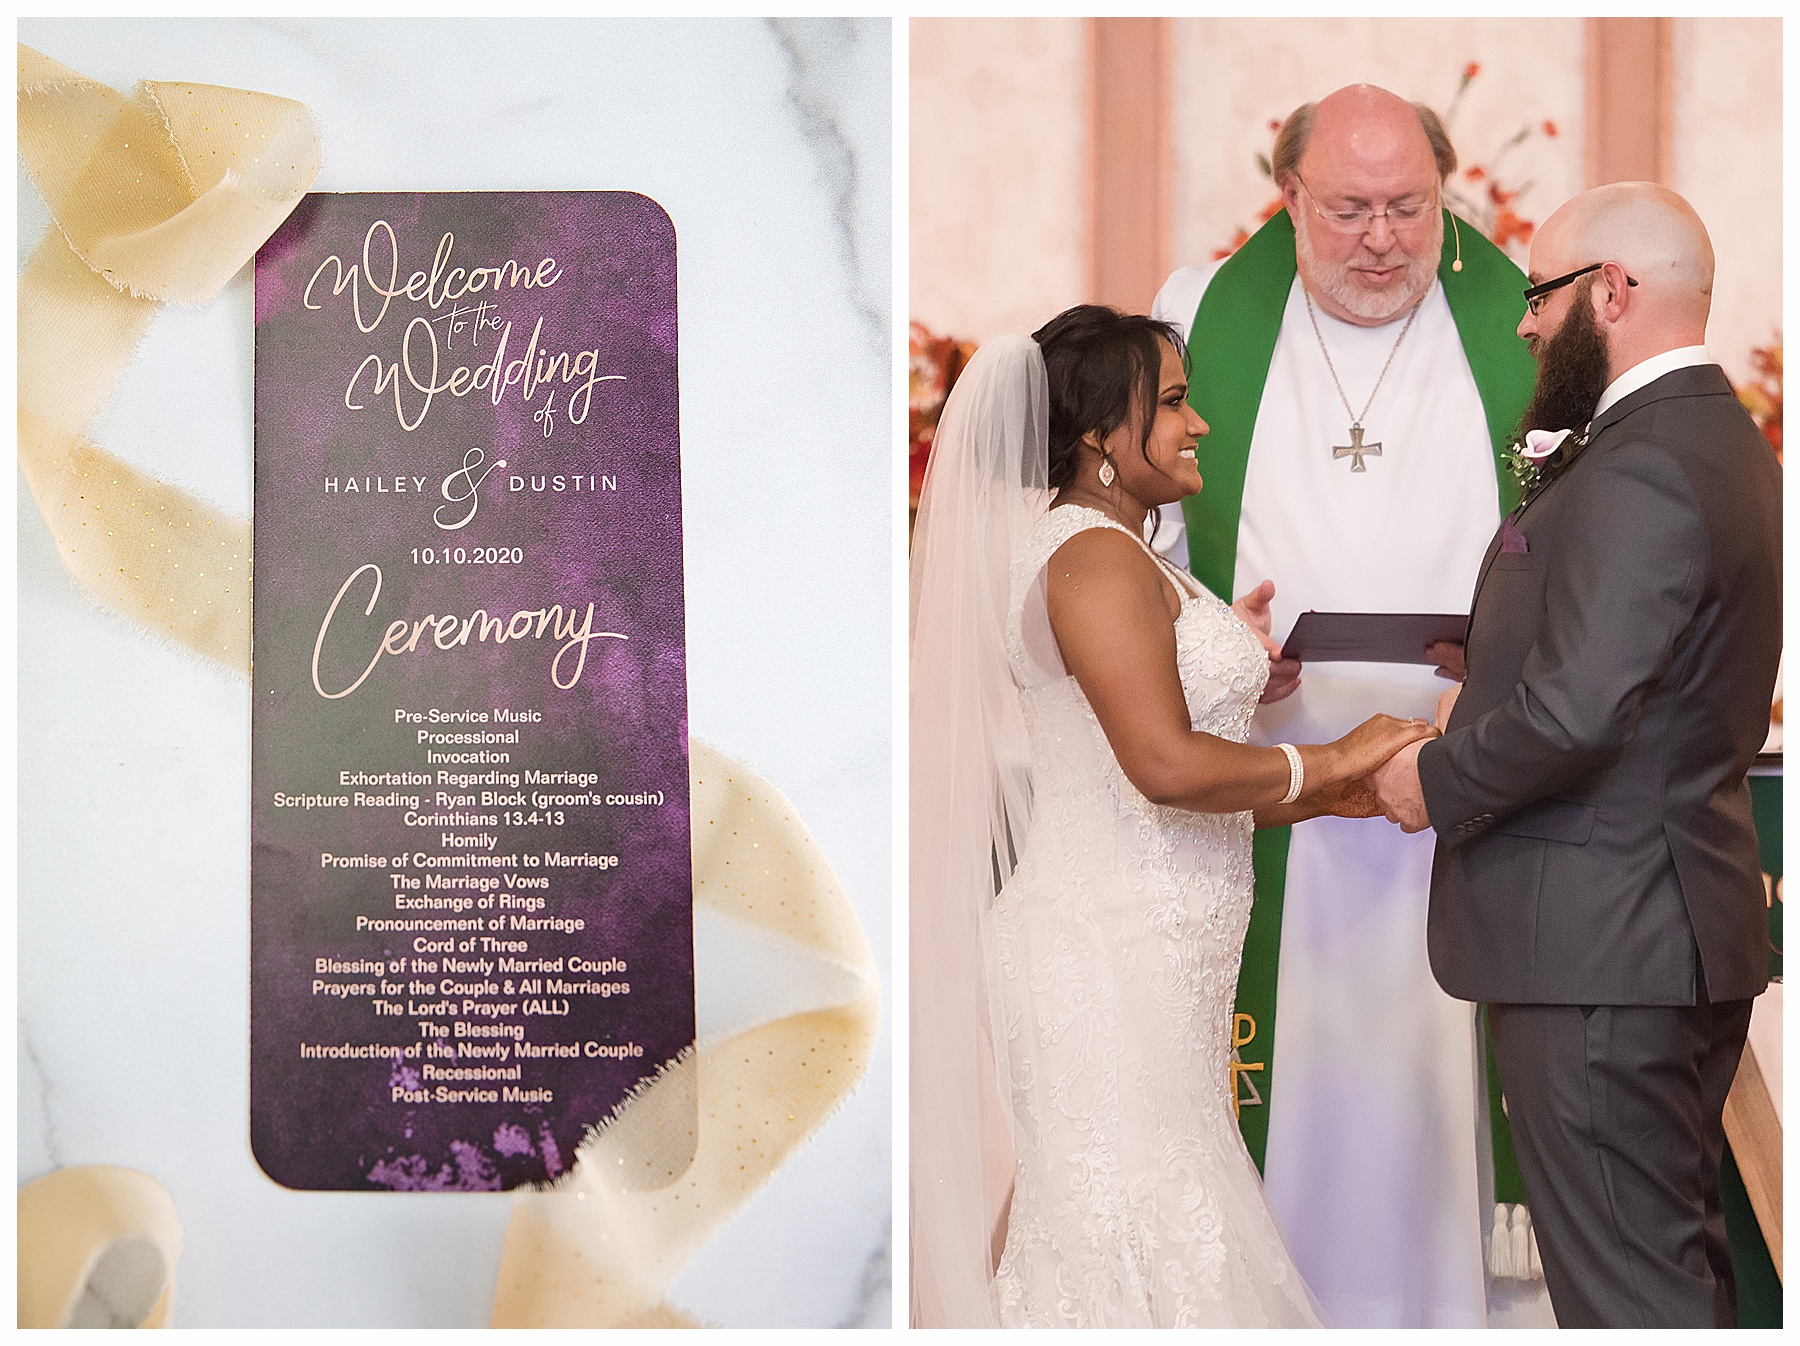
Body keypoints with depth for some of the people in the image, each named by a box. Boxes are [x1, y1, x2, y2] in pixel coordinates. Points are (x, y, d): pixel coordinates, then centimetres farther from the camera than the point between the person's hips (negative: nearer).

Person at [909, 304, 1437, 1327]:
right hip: (1110, 960, -10)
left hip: (1142, 957, 10)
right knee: (1141, 1243, -7)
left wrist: (1315, 797, 14)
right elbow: (1166, 765, -24)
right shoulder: (1096, 557, -13)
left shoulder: (1120, 559, 18)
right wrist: (1330, 761, -11)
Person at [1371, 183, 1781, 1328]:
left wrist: (1436, 783, -11)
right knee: (1686, 1259, 20)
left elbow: (1576, 713, -27)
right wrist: (1488, 706, 12)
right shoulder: (1730, 443, 13)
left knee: (1628, 1288, -4)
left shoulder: (1640, 471, -20)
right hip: (1691, 926, 11)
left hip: (1601, 944, -11)